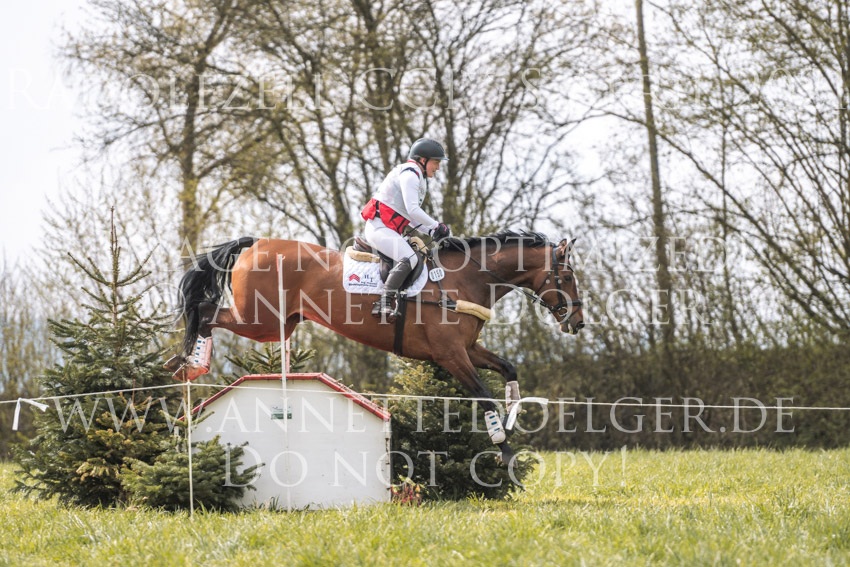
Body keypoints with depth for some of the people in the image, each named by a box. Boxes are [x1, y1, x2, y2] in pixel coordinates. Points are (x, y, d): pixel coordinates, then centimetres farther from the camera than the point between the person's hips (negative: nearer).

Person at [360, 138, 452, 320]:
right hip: (379, 227, -11)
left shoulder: (417, 178, 22)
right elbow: (412, 210, -21)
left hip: (389, 229, 11)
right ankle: (385, 302, -31)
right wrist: (438, 227, -13)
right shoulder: (410, 174, -10)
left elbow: (411, 217, 21)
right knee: (409, 259, -26)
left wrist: (432, 231, 9)